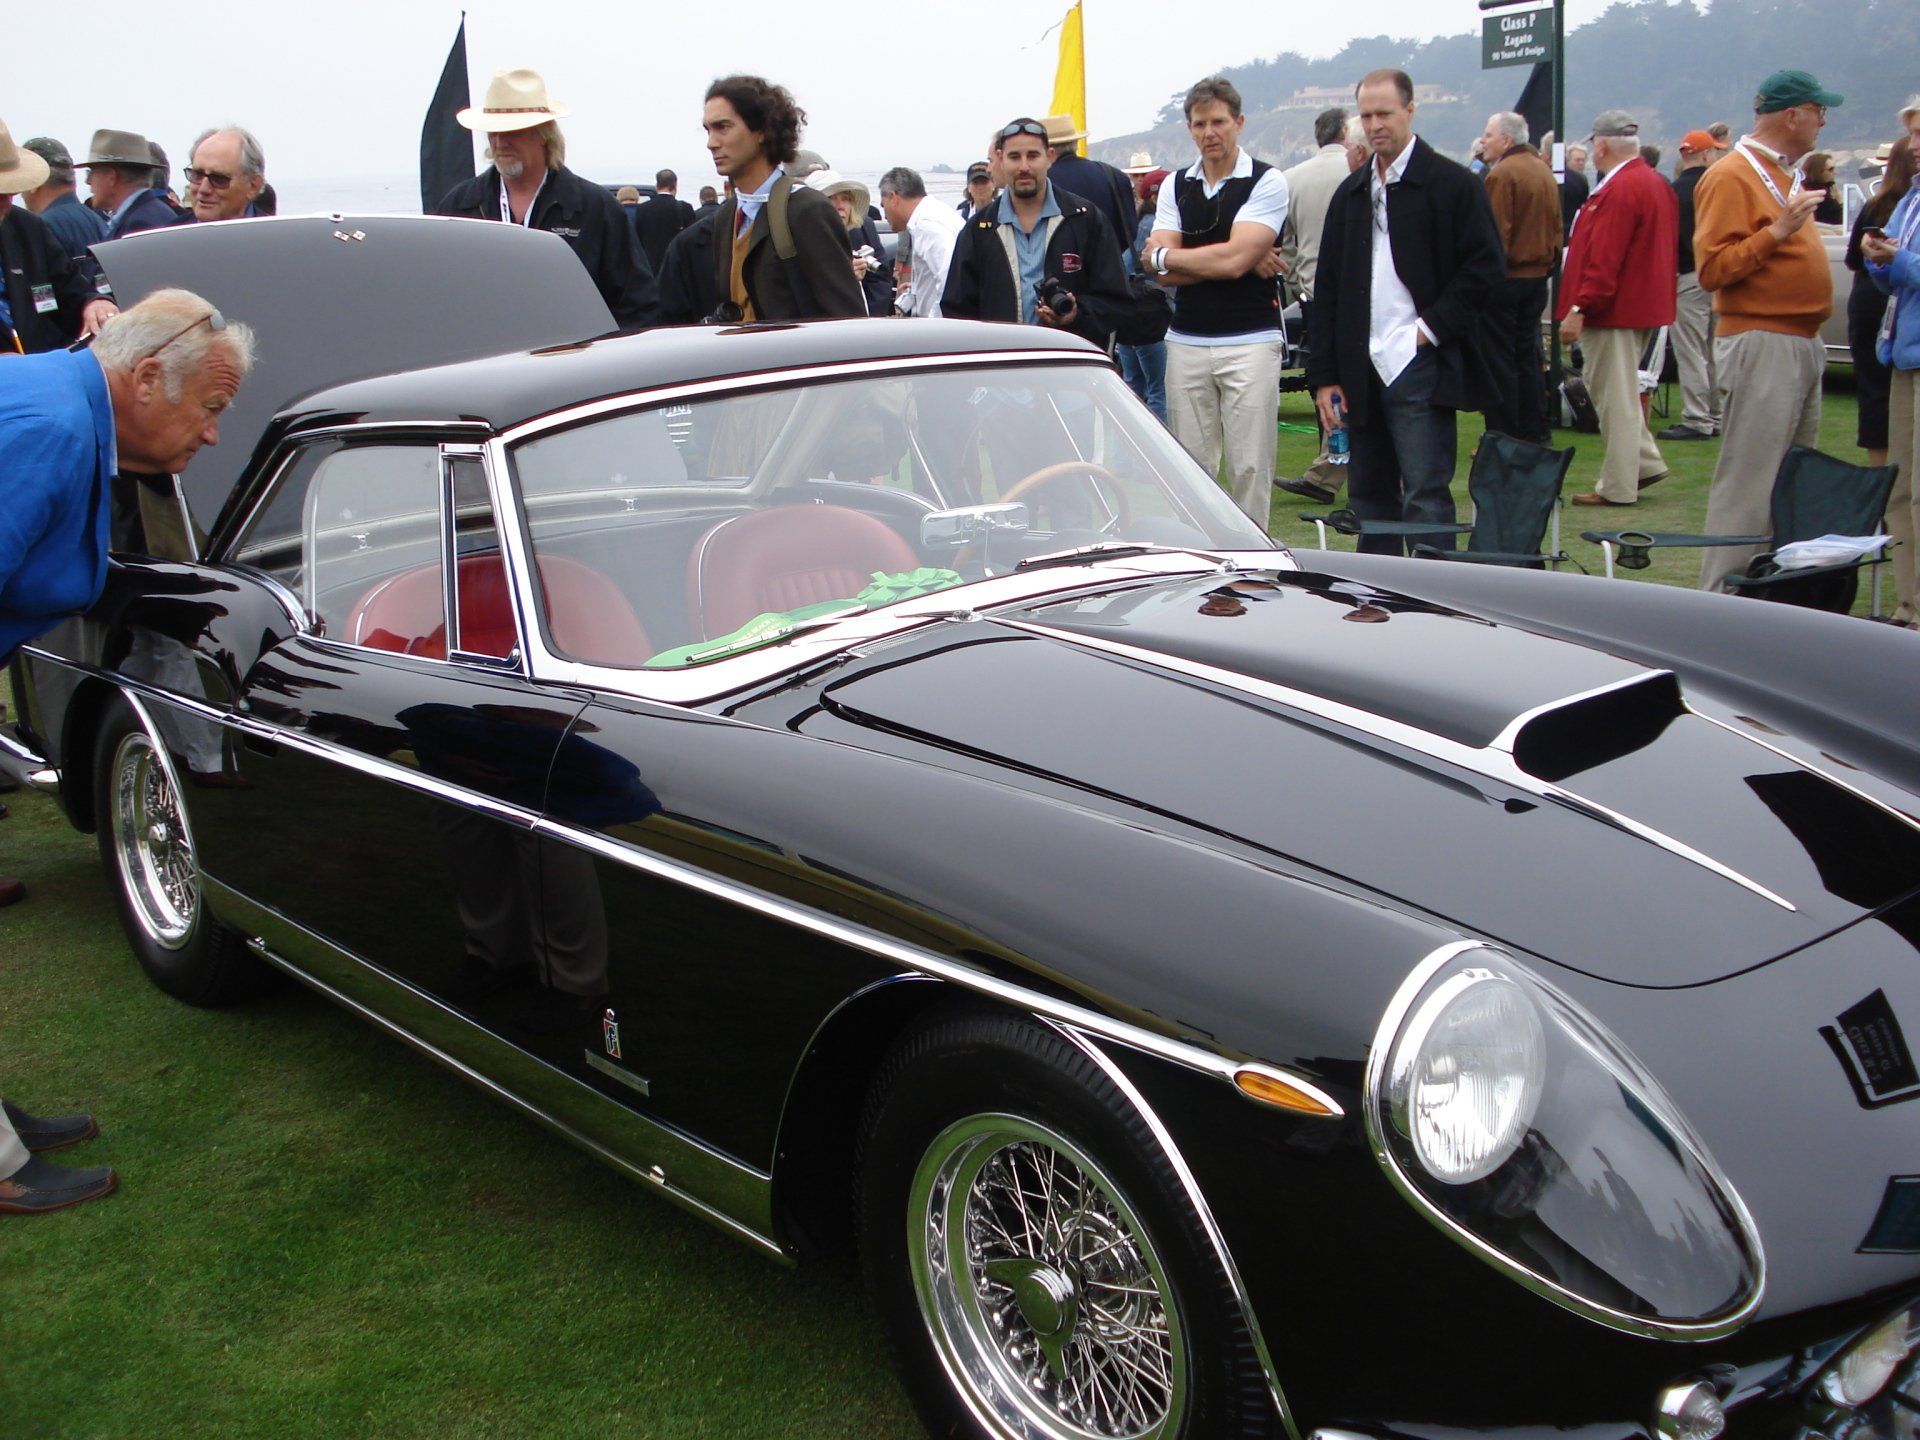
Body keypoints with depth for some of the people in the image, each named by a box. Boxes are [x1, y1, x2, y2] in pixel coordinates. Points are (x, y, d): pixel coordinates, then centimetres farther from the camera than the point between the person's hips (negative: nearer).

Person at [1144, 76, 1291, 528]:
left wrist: (1165, 256, -1)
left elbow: (1234, 258, -14)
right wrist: (1243, 260, -7)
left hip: (1250, 342, -4)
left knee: (1249, 468, -2)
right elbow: (1163, 271, 0)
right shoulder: (1175, 186, 12)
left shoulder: (1266, 182, -1)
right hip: (1186, 342, 4)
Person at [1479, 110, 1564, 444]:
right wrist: (1549, 263, 21)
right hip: (1538, 276, 8)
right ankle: (1535, 432, 18)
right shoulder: (1544, 170, 11)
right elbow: (1556, 227, 16)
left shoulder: (1502, 175, -15)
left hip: (1506, 278, -8)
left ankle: (1504, 438, 0)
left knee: (1499, 359, -2)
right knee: (1528, 355, 15)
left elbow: (1495, 233, -20)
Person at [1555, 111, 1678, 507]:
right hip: (1642, 305, 10)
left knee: (1614, 396, -4)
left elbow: (1604, 259, -25)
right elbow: (1670, 250, 18)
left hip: (1613, 310, -10)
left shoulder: (1618, 191, -19)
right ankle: (1646, 462, 22)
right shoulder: (1656, 184, 13)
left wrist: (1578, 309, -24)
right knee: (1619, 392, 20)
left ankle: (1617, 487, 2)